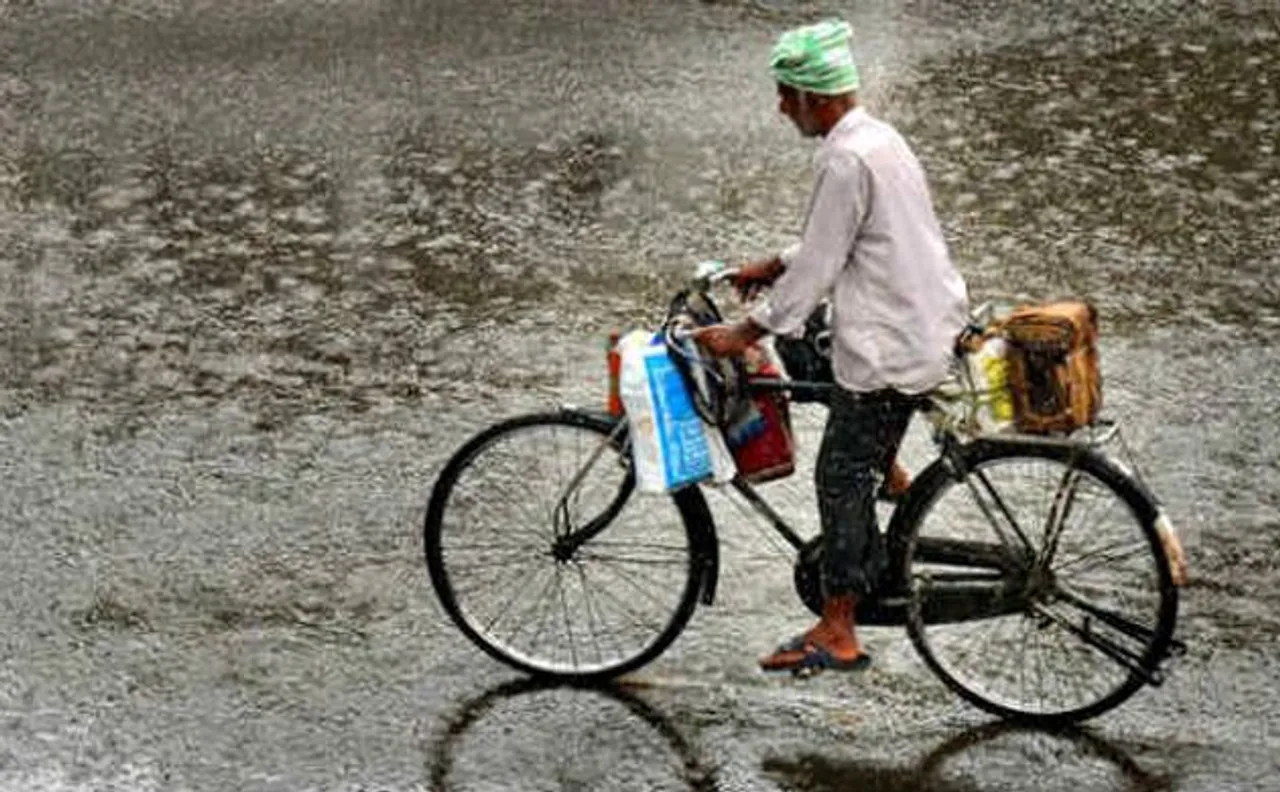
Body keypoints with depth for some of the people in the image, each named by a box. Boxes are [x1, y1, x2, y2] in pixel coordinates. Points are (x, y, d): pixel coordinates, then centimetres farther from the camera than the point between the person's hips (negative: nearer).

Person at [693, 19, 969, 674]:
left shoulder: (847, 160, -19)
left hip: (888, 346, -10)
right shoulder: (875, 138, 12)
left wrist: (745, 332, -11)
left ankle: (837, 633, 1)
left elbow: (818, 267, -18)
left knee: (841, 478, -3)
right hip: (925, 322, 10)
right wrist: (775, 268, 23)